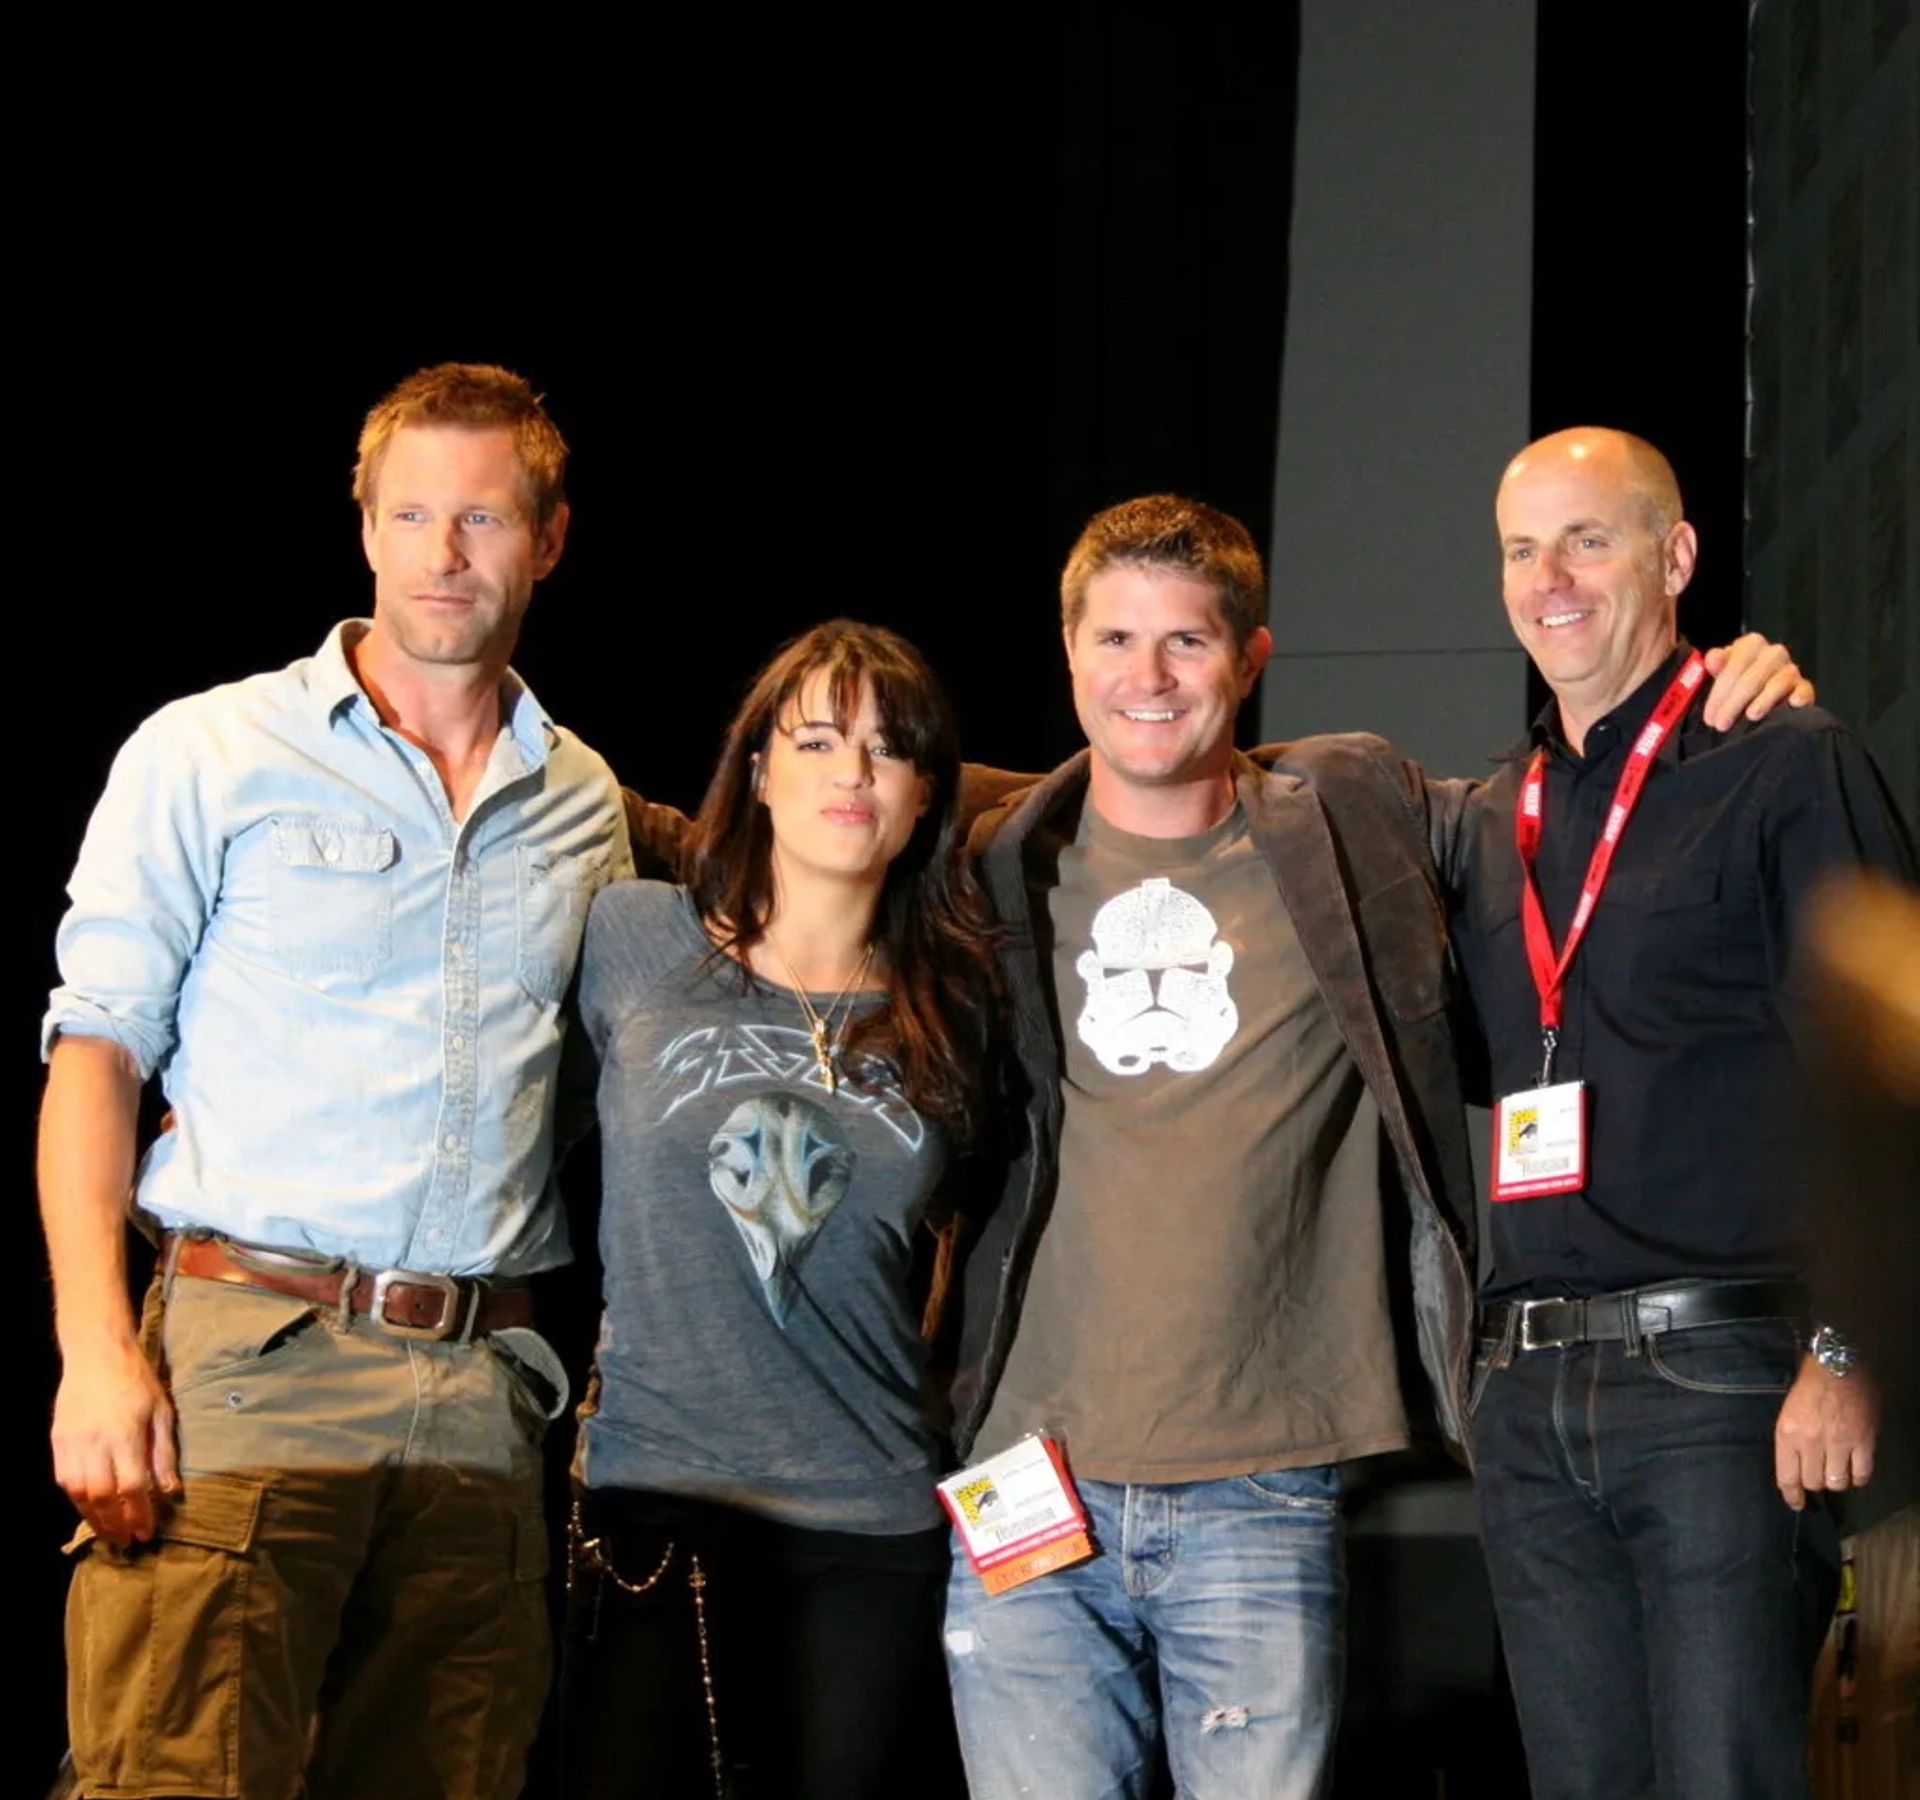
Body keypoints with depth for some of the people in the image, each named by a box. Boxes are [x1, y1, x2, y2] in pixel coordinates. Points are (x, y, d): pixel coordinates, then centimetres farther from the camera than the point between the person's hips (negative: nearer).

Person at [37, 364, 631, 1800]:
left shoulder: (583, 806, 16)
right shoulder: (210, 755, 4)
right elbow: (94, 1056, 0)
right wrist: (97, 1352, -11)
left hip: (482, 1396, 4)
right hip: (246, 1358, -4)